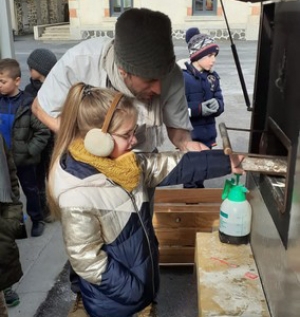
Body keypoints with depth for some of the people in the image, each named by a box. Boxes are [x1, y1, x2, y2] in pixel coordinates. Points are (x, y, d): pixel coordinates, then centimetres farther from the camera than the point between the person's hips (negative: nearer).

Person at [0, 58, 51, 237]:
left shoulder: (29, 103, -16)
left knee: (31, 191, 14)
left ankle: (37, 220, 33)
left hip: (23, 159, -4)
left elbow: (43, 132, -14)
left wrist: (30, 151, -16)